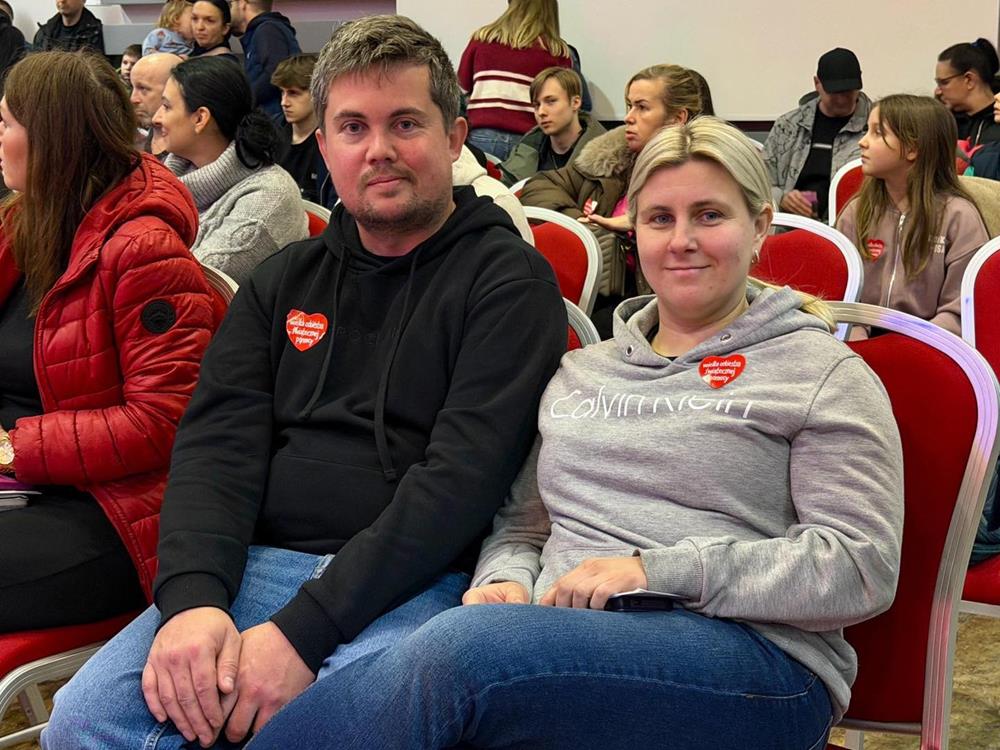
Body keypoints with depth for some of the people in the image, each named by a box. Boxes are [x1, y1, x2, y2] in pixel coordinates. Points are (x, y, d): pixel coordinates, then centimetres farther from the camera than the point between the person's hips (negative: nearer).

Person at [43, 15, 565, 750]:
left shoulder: (508, 280, 0)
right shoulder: (282, 281, 17)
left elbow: (466, 473, -11)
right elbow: (217, 443, 7)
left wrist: (305, 630, -19)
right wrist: (192, 597, -14)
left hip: (411, 581, -4)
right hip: (255, 566, 4)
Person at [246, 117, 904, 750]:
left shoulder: (823, 373, 8)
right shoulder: (579, 374, 24)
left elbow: (863, 567, -3)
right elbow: (522, 527, 26)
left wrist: (658, 569, -12)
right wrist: (505, 579, 0)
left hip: (751, 656, -3)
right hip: (565, 641, 4)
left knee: (458, 650, -34)